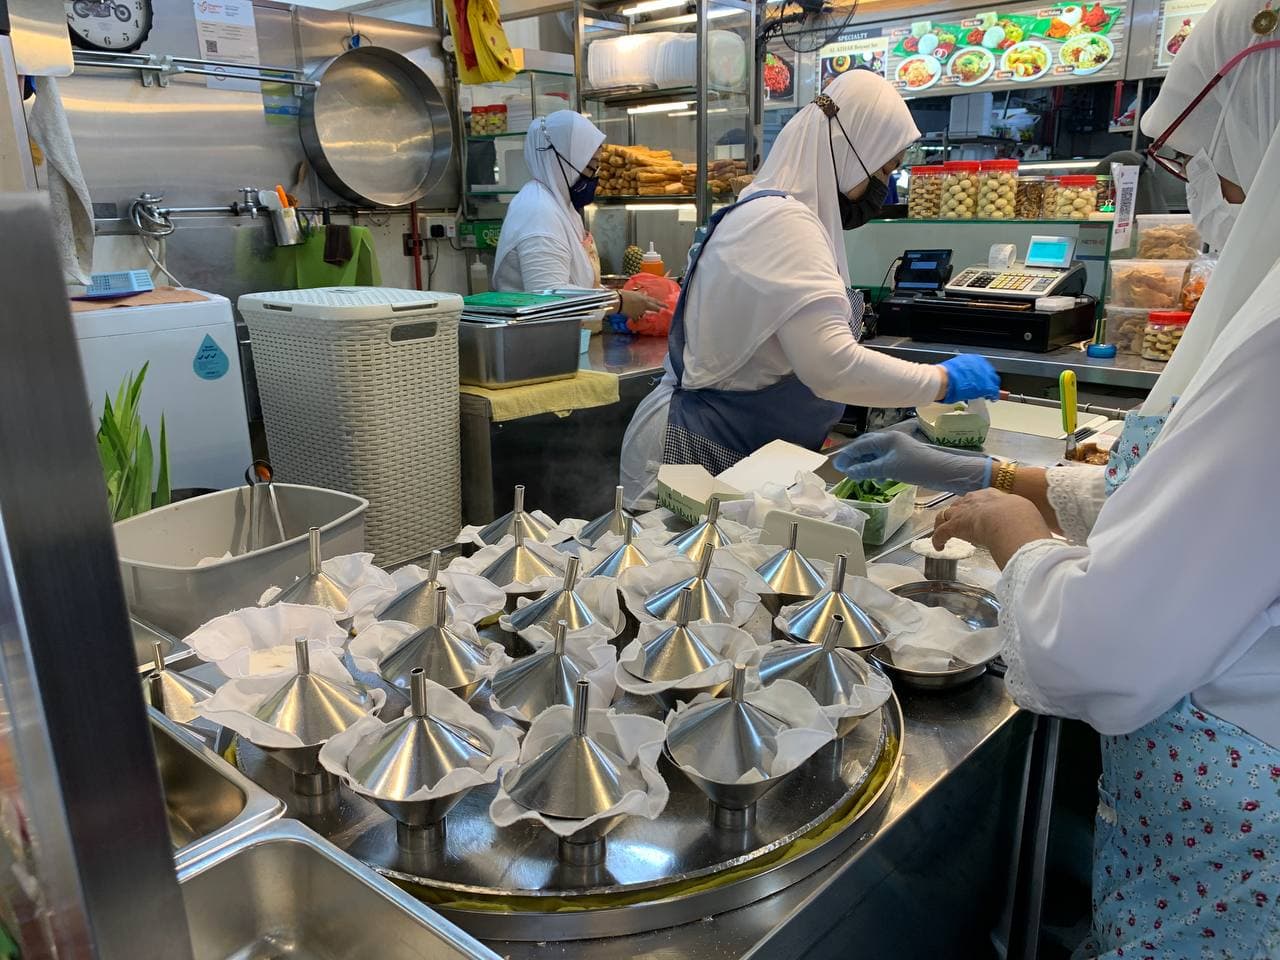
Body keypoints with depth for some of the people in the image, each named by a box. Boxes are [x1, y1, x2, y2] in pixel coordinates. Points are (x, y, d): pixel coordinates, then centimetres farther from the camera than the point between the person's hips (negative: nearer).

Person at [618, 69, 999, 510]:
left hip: (746, 452, 10)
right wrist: (944, 381, -17)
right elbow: (831, 367, -29)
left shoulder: (773, 212, 11)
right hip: (704, 453, -10)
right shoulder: (782, 222, -20)